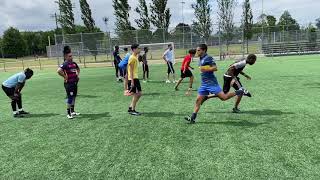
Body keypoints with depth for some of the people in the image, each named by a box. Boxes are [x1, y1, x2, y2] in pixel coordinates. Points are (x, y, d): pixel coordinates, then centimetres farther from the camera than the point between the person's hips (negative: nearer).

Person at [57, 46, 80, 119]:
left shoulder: (74, 63, 9)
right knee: (70, 98, -4)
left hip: (75, 82, 8)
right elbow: (59, 71, -30)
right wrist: (65, 77, -21)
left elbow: (78, 69, 30)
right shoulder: (65, 64, -14)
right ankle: (68, 113, 7)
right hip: (69, 83, -8)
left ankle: (72, 111, 29)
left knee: (74, 97, 16)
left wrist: (77, 75, 15)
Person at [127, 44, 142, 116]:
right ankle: (132, 110, 9)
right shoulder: (132, 58, -14)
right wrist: (132, 81, -21)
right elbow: (131, 70, -17)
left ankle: (131, 108, 20)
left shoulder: (136, 57, 15)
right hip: (132, 78, -9)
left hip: (136, 78, 9)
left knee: (139, 93, 11)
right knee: (135, 94, -3)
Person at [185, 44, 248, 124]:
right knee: (198, 100, 3)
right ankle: (192, 118, 4)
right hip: (204, 83, 8)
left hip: (211, 82, -8)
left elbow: (215, 68, -17)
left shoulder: (208, 58, -10)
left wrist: (206, 69, -22)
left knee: (224, 97, -10)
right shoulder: (201, 59, 16)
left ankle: (239, 92, 9)